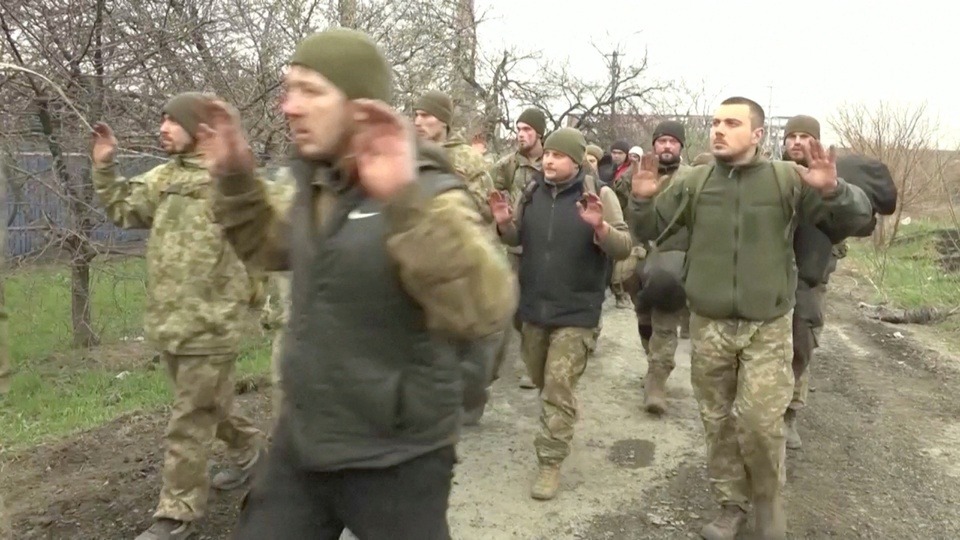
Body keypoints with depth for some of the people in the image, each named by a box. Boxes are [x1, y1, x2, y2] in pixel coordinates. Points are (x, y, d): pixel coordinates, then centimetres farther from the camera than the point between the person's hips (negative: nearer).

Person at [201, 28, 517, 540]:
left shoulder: (427, 197, -20)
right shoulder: (315, 185, 2)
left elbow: (484, 310, -35)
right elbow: (268, 248, 20)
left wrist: (406, 202, -46)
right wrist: (234, 178, 4)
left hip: (395, 462, -6)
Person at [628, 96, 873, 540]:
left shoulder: (787, 179, -5)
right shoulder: (693, 183, 0)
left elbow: (858, 217, -6)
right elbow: (647, 230, 4)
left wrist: (833, 190, -28)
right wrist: (642, 198, -17)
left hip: (768, 327, -2)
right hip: (708, 325, 2)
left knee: (761, 423, -4)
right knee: (718, 422, 12)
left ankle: (768, 499, 25)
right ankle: (731, 504, 31)